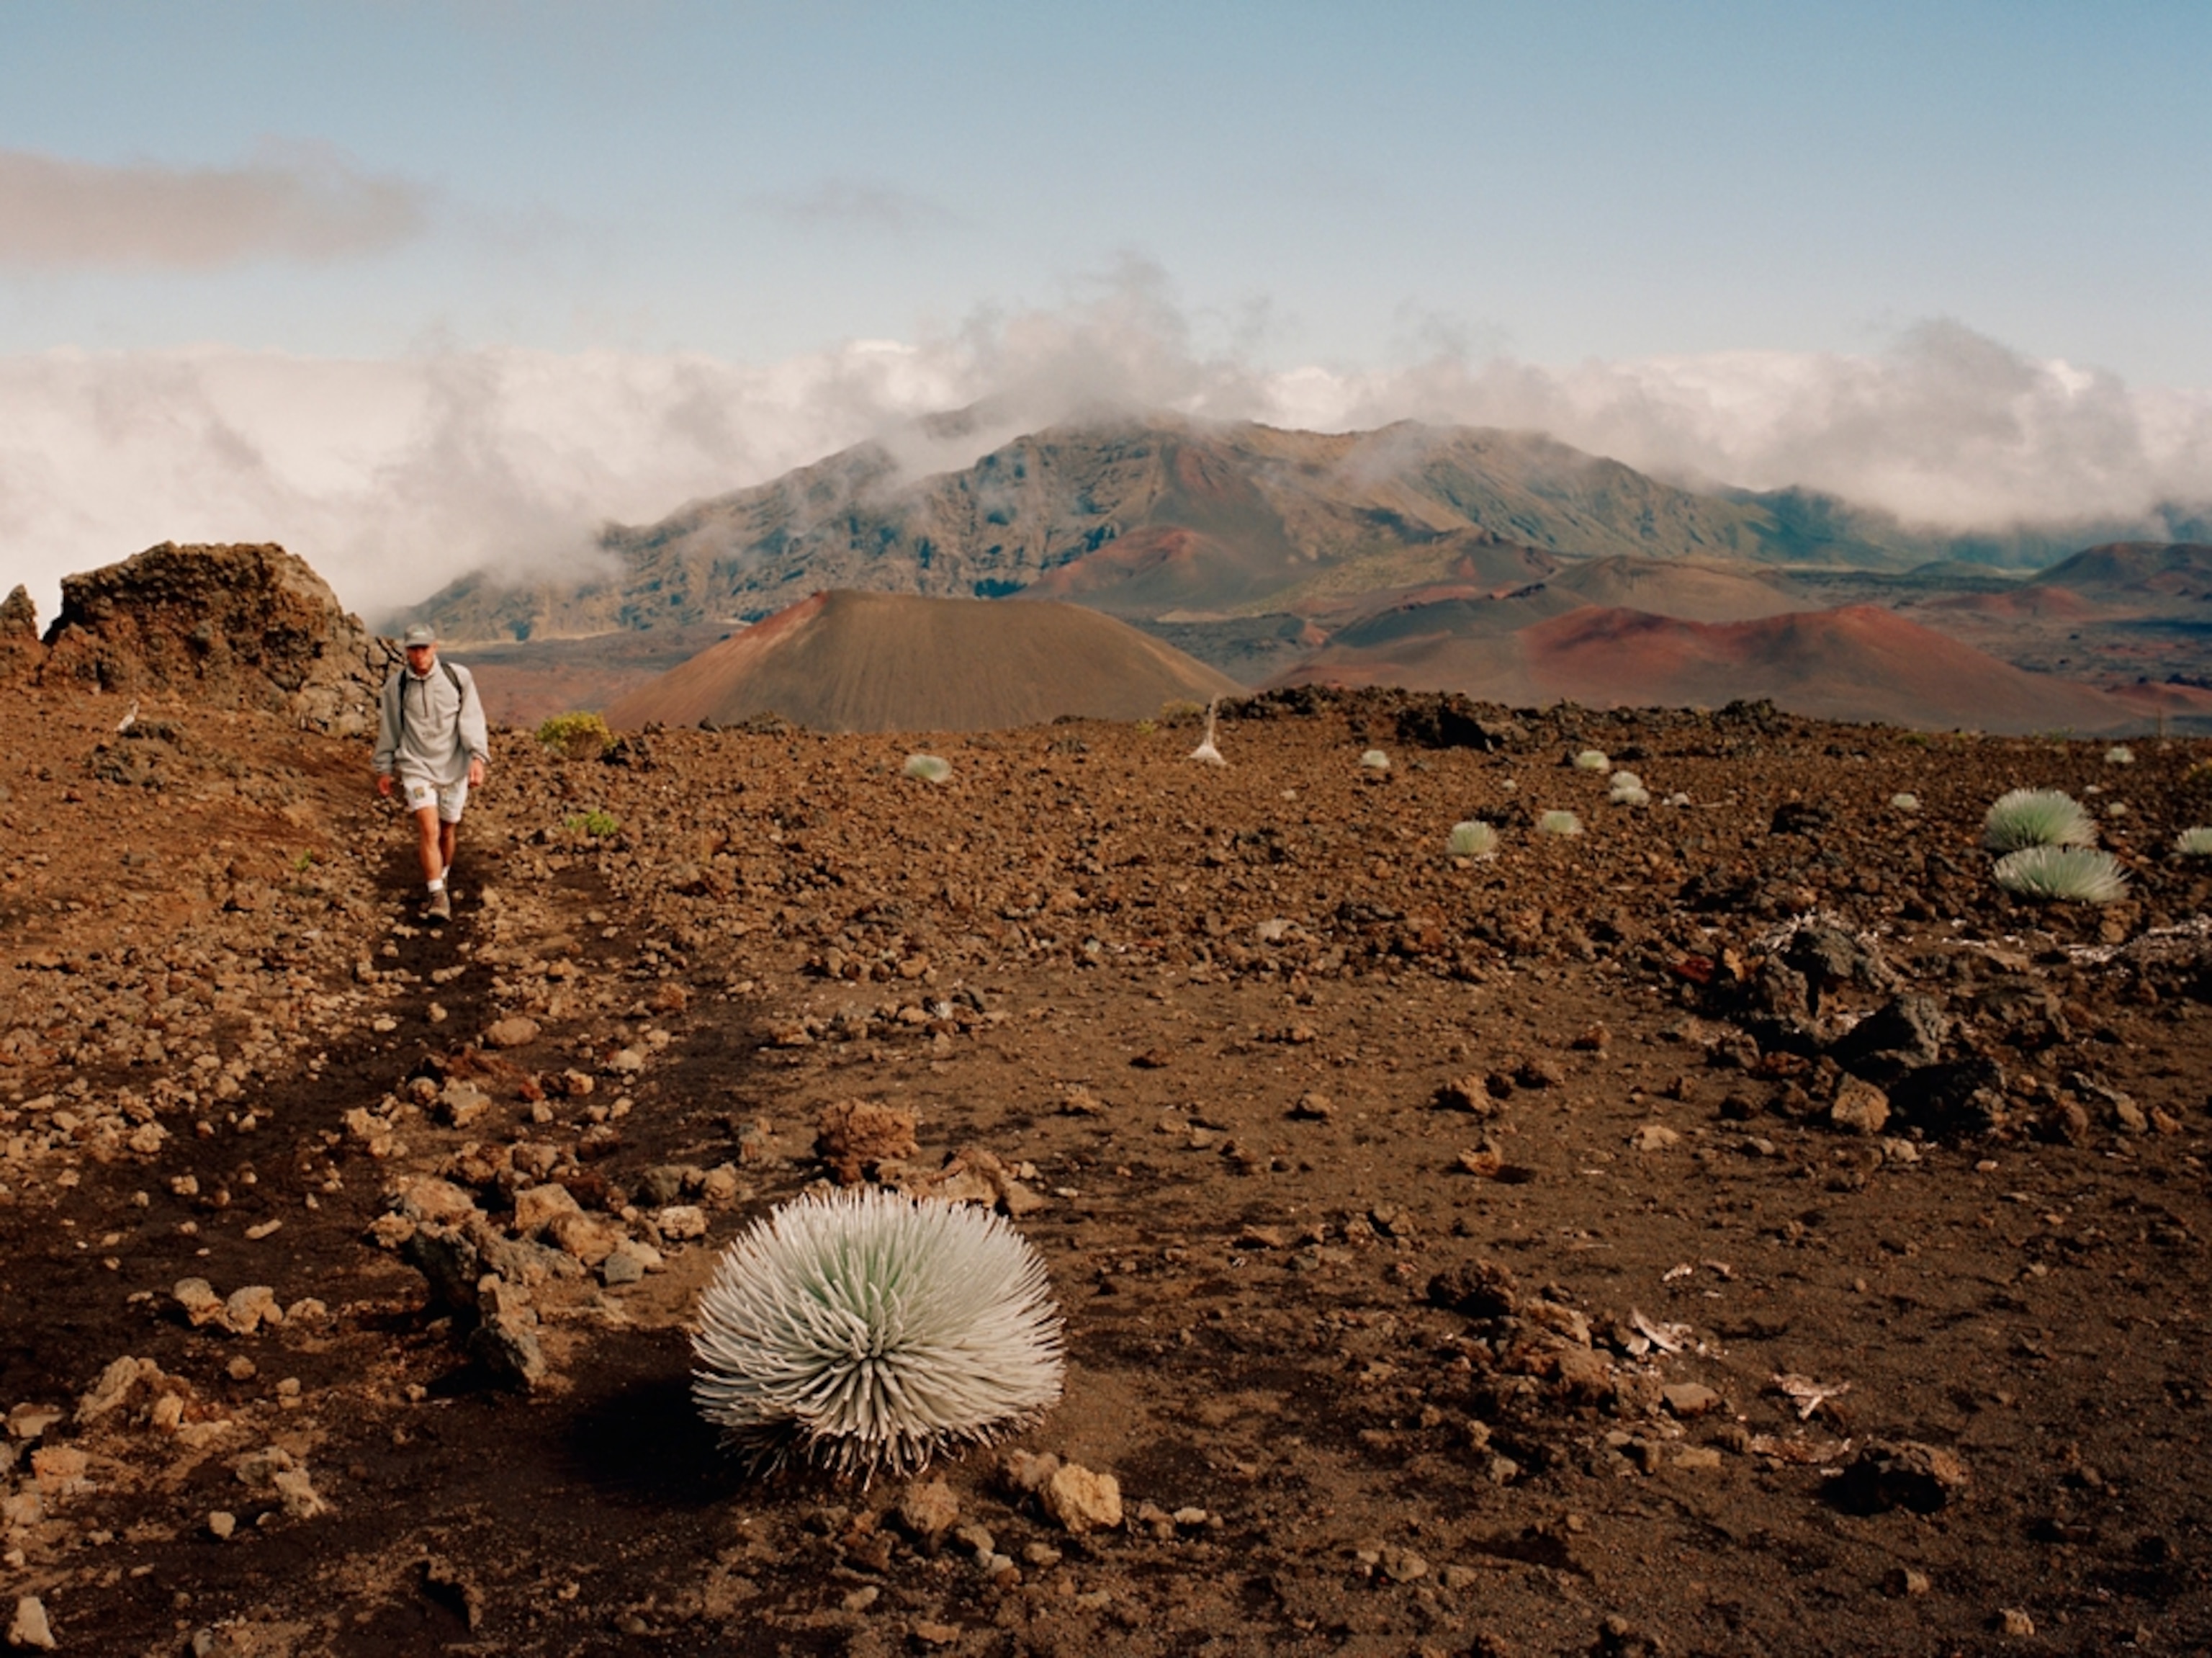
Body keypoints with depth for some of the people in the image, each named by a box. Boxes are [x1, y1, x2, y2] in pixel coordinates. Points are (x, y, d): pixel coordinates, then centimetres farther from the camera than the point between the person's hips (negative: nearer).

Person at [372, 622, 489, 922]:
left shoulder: (458, 677, -3)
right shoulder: (396, 686, -1)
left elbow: (472, 720, -4)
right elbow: (388, 730, 10)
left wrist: (478, 758, -14)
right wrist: (385, 769, 14)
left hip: (453, 767, 1)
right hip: (416, 766, -1)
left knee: (448, 830, 12)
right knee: (429, 829, -15)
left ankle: (443, 879, 37)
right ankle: (438, 897, -15)